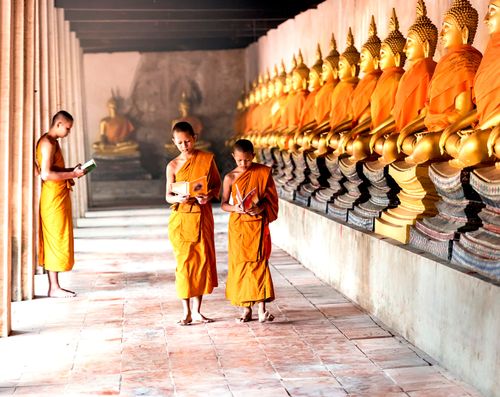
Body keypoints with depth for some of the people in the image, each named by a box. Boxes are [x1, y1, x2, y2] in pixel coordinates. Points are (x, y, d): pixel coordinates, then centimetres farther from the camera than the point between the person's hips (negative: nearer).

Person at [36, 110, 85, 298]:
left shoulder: (52, 142, 16)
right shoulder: (47, 143, -15)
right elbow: (46, 174, -24)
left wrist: (71, 170, 11)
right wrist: (72, 174, -17)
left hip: (58, 197, 10)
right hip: (53, 198, -10)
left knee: (54, 241, 11)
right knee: (56, 241, -5)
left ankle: (54, 286, 17)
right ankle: (54, 288, 0)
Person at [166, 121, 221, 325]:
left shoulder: (207, 158, 1)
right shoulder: (173, 166, 0)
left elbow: (217, 183, 9)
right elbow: (168, 195, 2)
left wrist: (209, 195, -11)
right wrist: (178, 198, -21)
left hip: (202, 217, 1)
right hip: (180, 219, -1)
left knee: (202, 260, 3)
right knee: (184, 262, 0)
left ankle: (197, 311, 15)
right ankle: (187, 312, 10)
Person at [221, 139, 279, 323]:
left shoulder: (263, 172, 0)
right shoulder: (230, 178, 1)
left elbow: (271, 196, 4)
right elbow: (224, 204, 5)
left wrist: (261, 206, -16)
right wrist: (234, 208, -17)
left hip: (258, 224, -1)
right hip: (238, 226, 1)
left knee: (259, 263, -7)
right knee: (240, 265, 4)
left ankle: (262, 308, -8)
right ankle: (246, 309, 14)